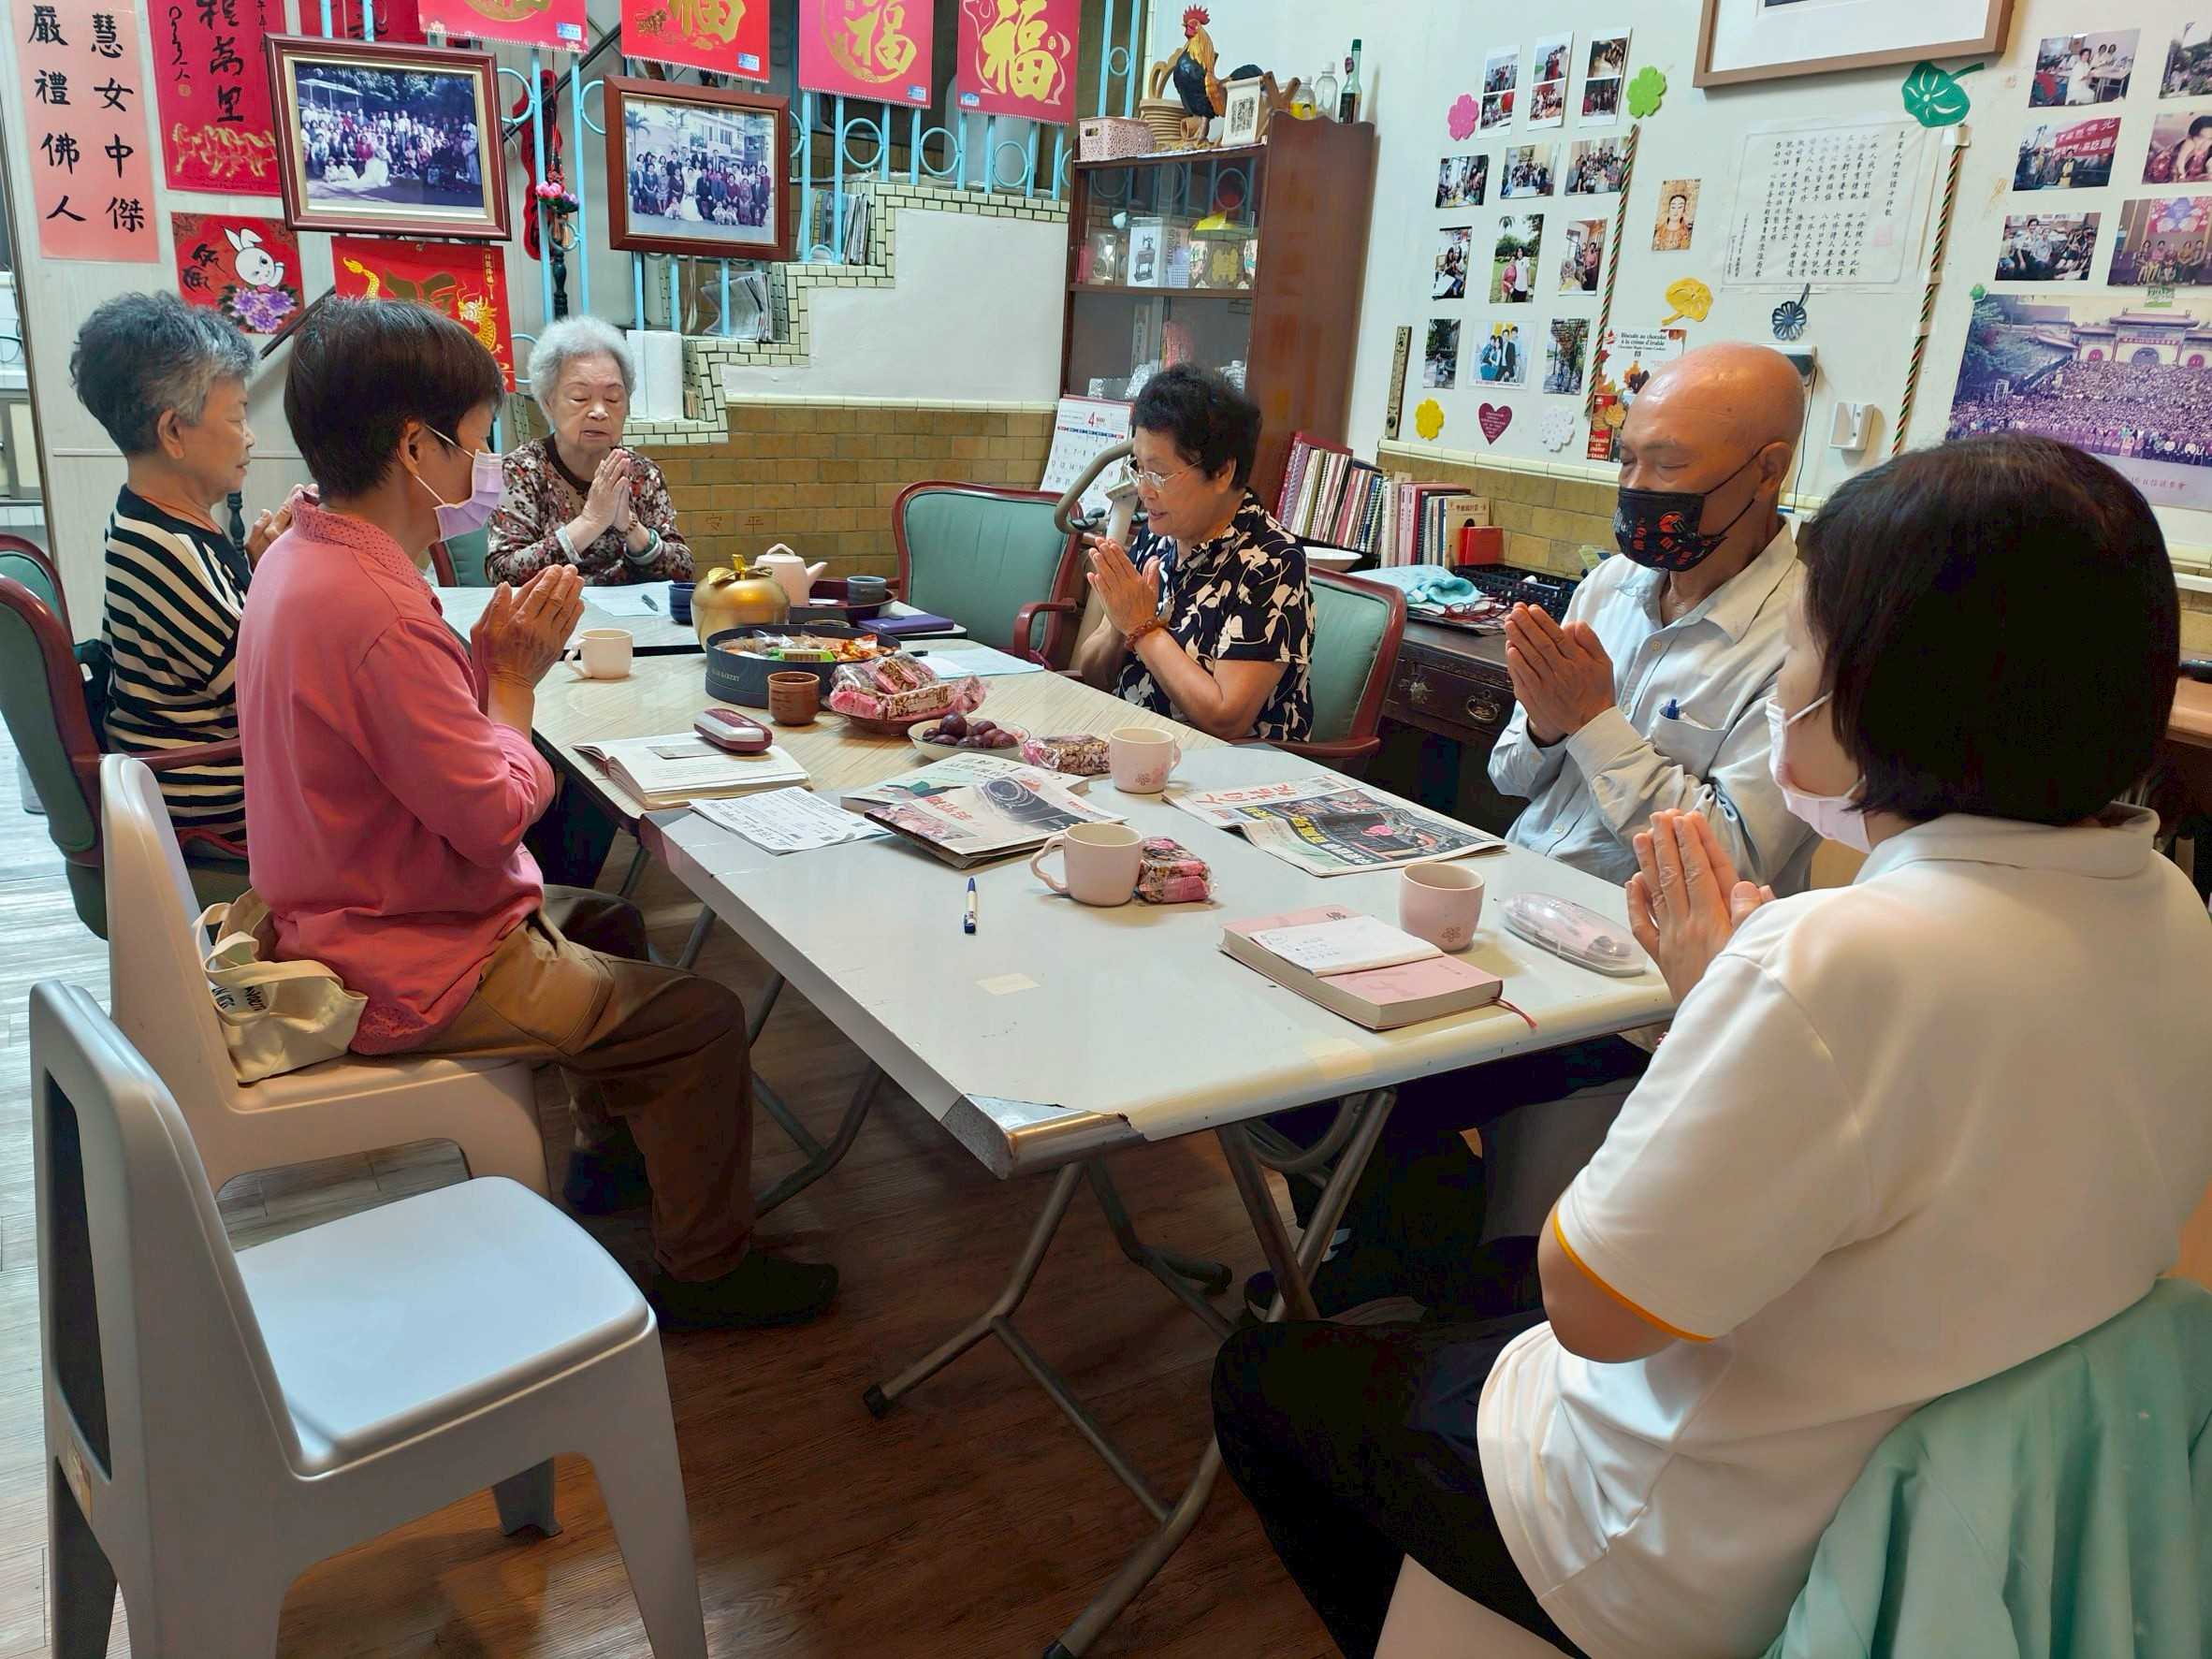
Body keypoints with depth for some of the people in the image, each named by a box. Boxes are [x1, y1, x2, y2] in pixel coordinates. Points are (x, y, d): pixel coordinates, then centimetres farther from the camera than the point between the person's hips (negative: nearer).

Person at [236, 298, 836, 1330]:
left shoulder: (302, 559, 3)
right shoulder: (378, 615, -30)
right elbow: (496, 812, -24)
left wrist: (487, 655, -4)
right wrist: (514, 677, -11)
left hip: (340, 921, 11)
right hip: (411, 973, -11)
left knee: (607, 923, 27)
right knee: (701, 1019, -8)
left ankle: (610, 1152, 42)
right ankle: (702, 1269, 10)